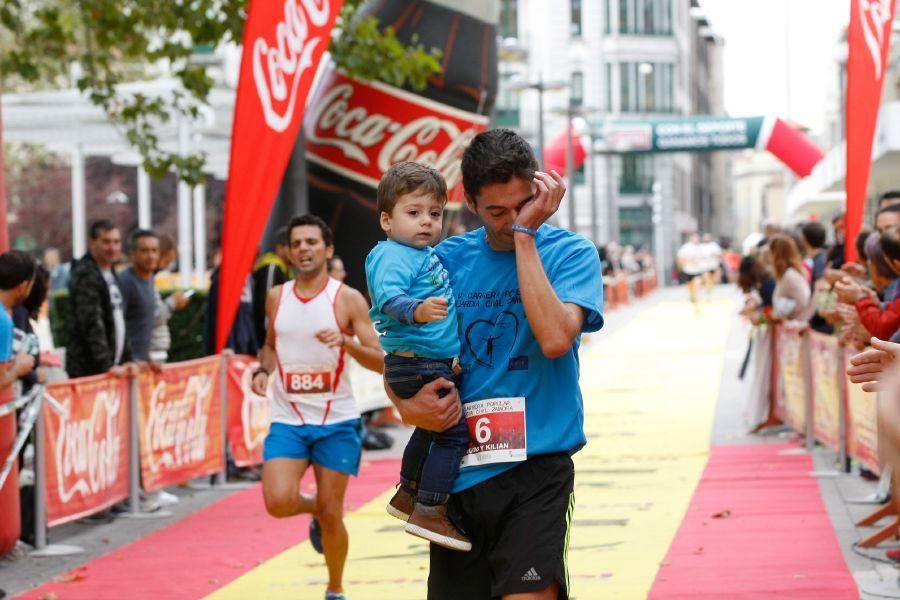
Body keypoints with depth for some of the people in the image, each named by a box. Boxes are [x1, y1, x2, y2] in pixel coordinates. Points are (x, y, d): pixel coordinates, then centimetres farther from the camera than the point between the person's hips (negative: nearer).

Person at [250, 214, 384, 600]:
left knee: (332, 513, 1)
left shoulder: (348, 300, -6)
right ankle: (315, 510, 20)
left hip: (336, 421, -2)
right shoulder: (276, 298, 5)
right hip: (287, 420, 2)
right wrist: (263, 369, 1)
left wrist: (346, 342, -26)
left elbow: (380, 362, -8)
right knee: (278, 502, -16)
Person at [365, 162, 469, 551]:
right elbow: (388, 296, -34)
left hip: (437, 366, 11)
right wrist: (417, 311, -50)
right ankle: (429, 511, -14)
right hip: (418, 364, -11)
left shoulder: (426, 255, 13)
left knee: (432, 428, 26)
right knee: (454, 431, -14)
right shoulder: (393, 255, -16)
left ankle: (407, 495, 41)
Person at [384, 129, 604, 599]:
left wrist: (525, 234, -16)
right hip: (457, 470, 4)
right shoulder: (447, 259, 7)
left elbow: (555, 338, -21)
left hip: (535, 467, -4)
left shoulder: (571, 253, -2)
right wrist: (407, 405, -10)